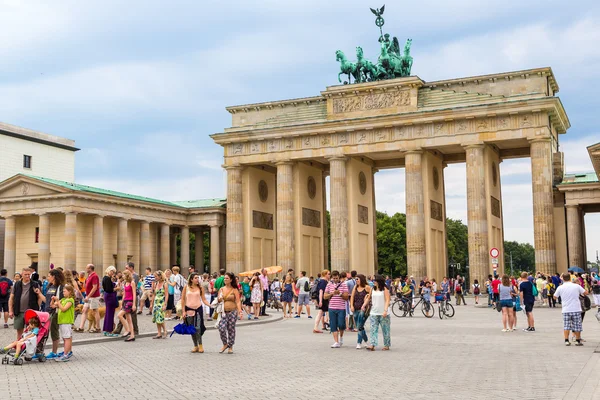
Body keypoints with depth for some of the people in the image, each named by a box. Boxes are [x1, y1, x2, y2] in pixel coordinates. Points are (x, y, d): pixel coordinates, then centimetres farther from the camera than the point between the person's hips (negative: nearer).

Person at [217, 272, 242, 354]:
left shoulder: (234, 290, 0)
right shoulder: (221, 289, 10)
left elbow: (238, 301, -5)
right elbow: (218, 300, 18)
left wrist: (239, 311, -19)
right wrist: (220, 299, -6)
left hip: (232, 312, -2)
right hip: (223, 312, 2)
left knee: (231, 329, 4)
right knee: (222, 328, -12)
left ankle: (230, 347, 18)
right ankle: (225, 344, 9)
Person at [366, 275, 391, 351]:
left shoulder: (385, 289, -5)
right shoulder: (373, 289, 9)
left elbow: (387, 300, -10)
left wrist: (385, 310, -20)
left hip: (383, 313, -4)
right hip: (374, 313, 4)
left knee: (385, 330, 5)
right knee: (373, 329, -5)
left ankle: (387, 345, 16)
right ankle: (372, 345, -10)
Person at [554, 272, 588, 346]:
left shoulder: (560, 288, -3)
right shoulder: (576, 286, -5)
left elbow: (555, 296, 8)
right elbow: (586, 293, 4)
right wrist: (580, 293, 22)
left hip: (566, 310, 1)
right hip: (576, 309, 0)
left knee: (566, 326, 7)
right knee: (577, 326, 10)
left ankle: (566, 340, 4)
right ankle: (578, 340, 15)